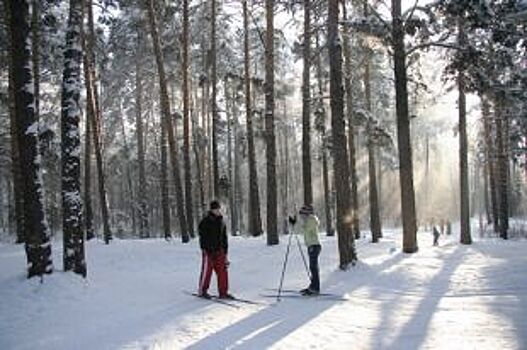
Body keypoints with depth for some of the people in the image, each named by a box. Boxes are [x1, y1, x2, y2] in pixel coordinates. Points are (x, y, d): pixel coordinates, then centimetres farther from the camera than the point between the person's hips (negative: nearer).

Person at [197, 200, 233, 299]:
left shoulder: (222, 222, 14)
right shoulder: (206, 221, -6)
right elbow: (202, 236, -10)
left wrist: (225, 251, 17)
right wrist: (205, 249, -17)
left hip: (219, 251, 6)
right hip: (208, 250, -6)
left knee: (222, 270, 1)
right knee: (207, 271, -1)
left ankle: (223, 292, 7)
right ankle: (202, 291, 13)